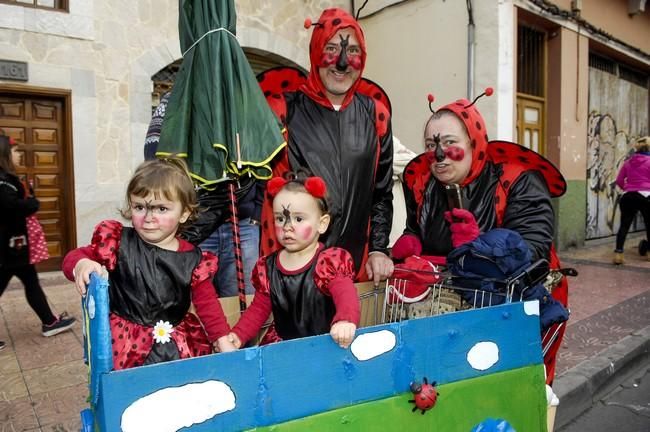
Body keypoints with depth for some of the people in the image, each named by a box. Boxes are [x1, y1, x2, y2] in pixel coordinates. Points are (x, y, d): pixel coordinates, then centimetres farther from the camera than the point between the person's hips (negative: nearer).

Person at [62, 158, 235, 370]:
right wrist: (81, 264, -21)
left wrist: (223, 340, -3)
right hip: (125, 342, -1)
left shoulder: (192, 259, -1)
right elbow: (74, 257, 3)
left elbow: (207, 304, 3)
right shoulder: (117, 241, -4)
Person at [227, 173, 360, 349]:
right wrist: (238, 335, -4)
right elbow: (259, 308, 11)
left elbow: (347, 297, -28)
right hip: (280, 345, 2)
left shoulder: (332, 262, -13)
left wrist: (345, 320, -50)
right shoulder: (267, 267, 3)